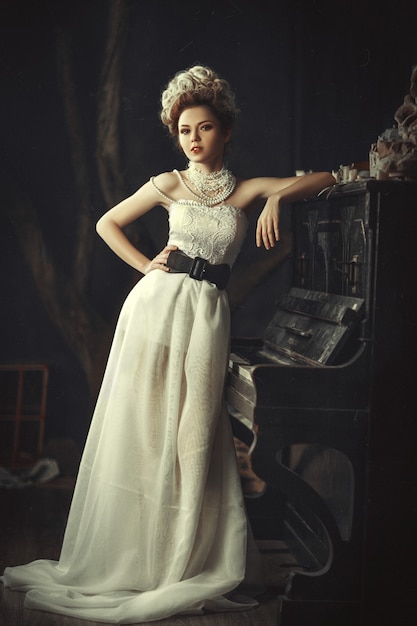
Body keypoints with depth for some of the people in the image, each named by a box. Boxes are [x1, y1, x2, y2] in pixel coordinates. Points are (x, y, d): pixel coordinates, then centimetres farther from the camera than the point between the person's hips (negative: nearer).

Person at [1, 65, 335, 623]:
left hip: (208, 311, 0)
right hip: (158, 302, 0)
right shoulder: (169, 184, 9)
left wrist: (276, 198, -8)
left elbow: (325, 179, 8)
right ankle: (127, 560, 11)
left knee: (192, 434, -2)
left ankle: (183, 563, 7)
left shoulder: (246, 191, 9)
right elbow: (107, 224, 16)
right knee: (142, 427, 0)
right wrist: (146, 265, 5)